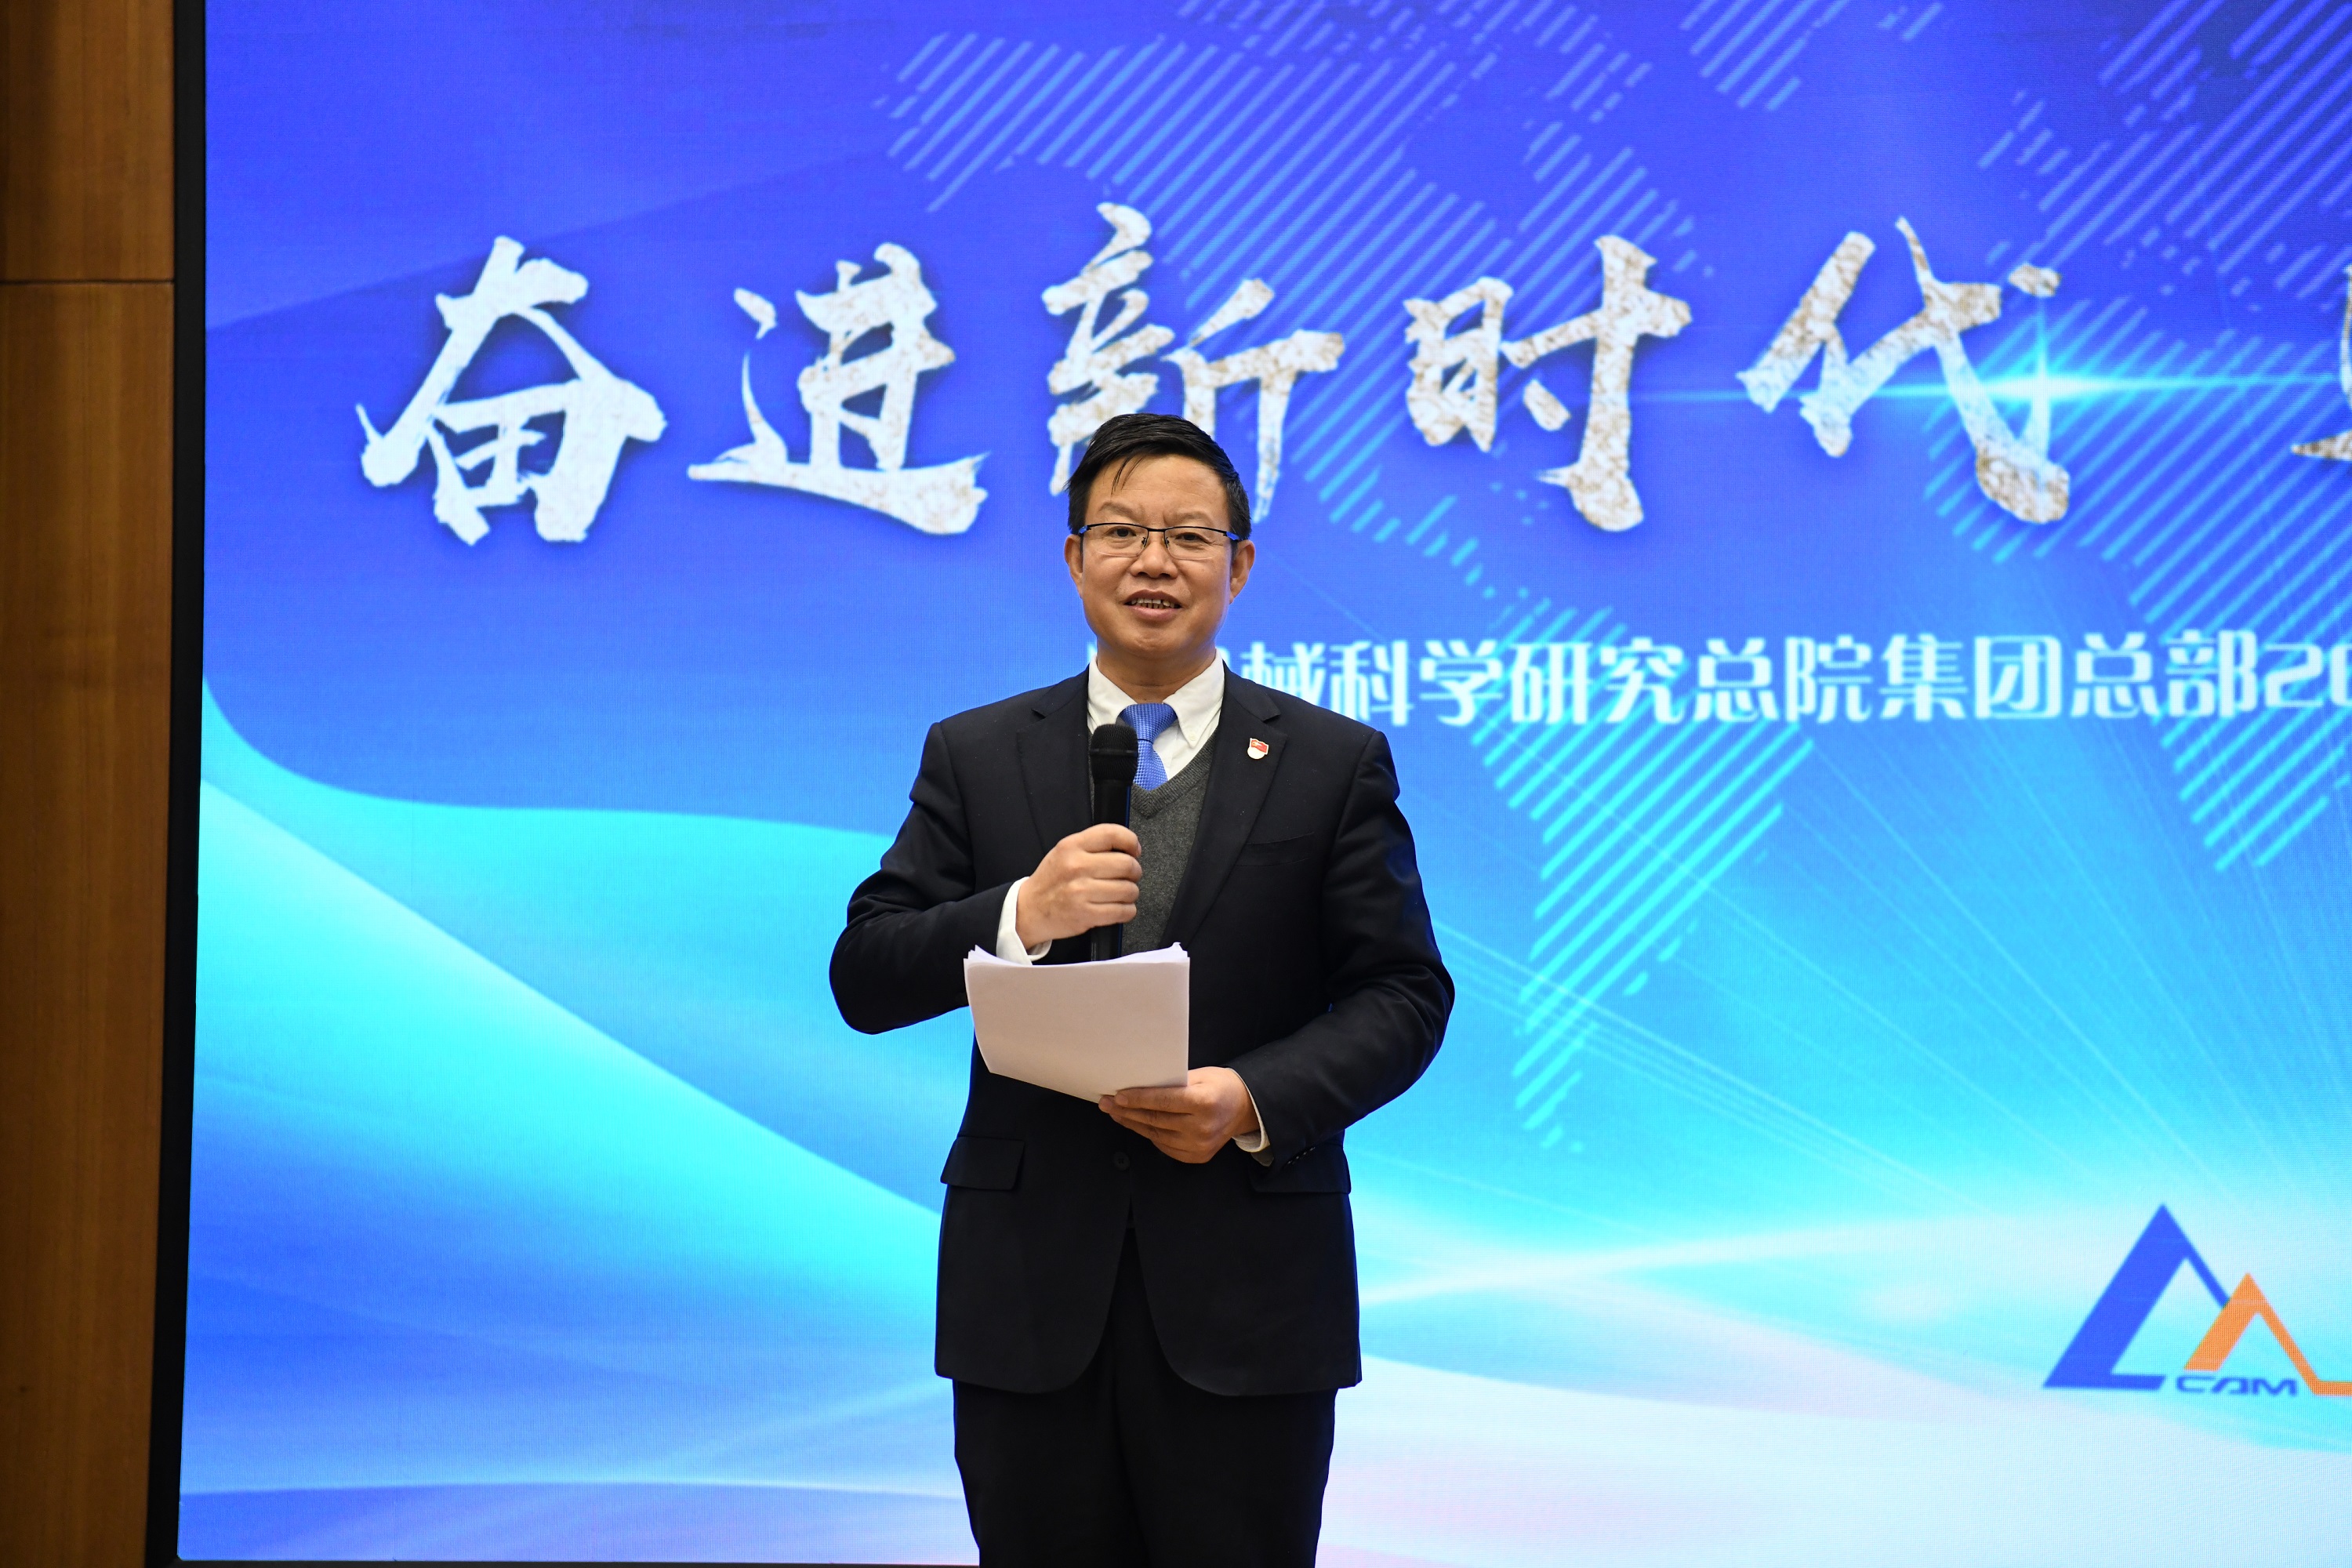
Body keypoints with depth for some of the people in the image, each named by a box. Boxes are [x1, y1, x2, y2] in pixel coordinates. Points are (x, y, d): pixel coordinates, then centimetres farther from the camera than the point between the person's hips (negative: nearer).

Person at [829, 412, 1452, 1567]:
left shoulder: (1335, 764, 5)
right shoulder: (974, 757, 8)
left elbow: (1404, 991, 1)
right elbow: (864, 980, 2)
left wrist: (1255, 1100, -16)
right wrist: (1021, 915, -17)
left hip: (1247, 1296, -1)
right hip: (1030, 1291, 1)